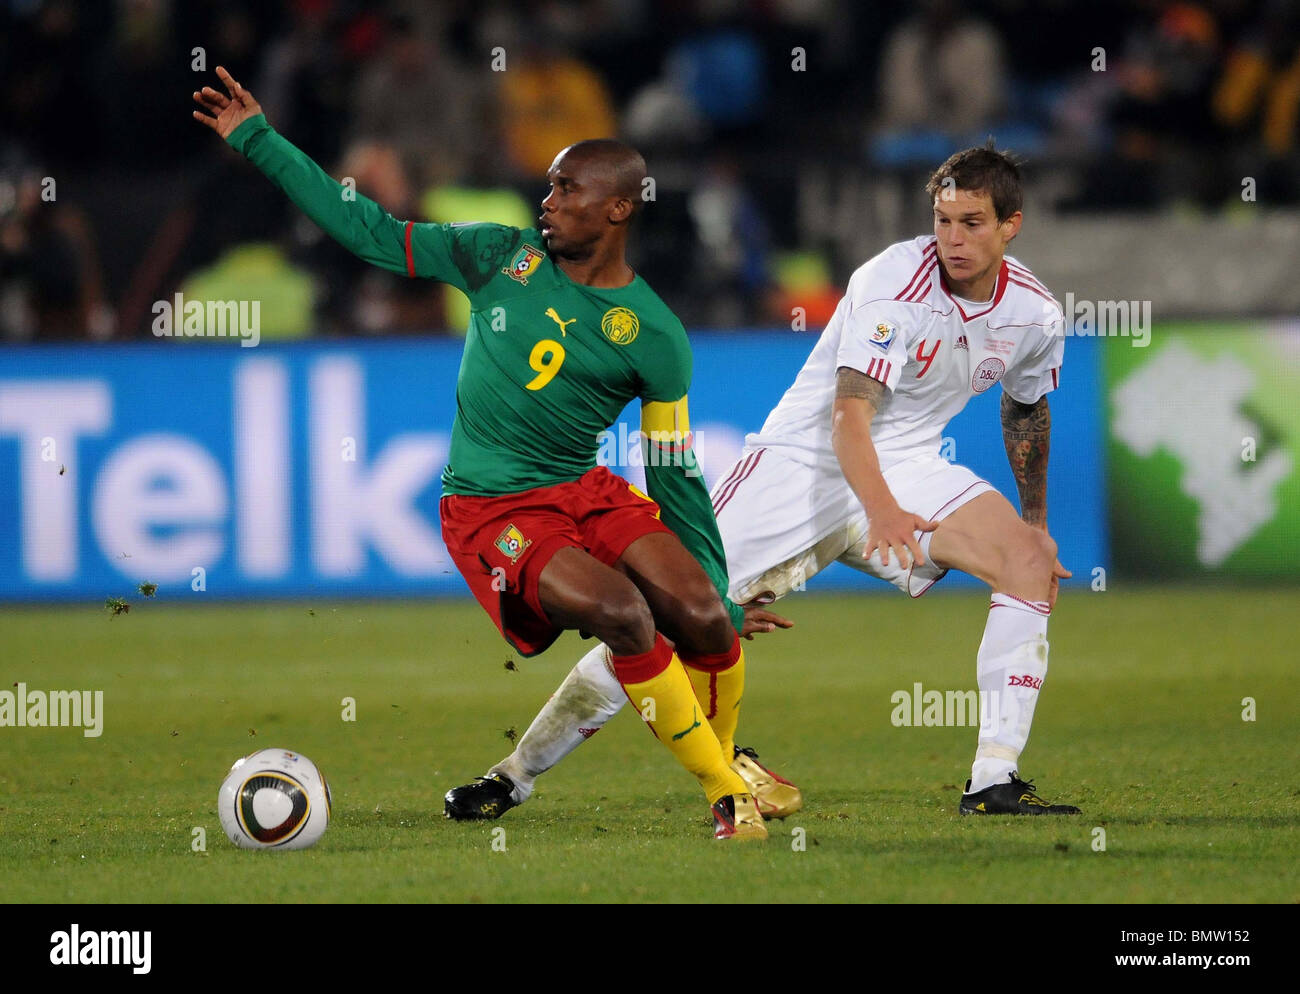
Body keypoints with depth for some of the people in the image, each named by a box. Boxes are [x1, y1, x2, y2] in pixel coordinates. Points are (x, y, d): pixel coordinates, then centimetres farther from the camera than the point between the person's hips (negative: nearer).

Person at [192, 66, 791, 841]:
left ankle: (729, 757, 10)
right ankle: (725, 794, -15)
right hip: (488, 509, -1)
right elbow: (373, 233, 7)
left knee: (702, 620, -23)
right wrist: (257, 140, 6)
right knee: (621, 611, -29)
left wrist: (723, 599, 2)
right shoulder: (504, 256, 3)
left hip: (583, 488, 1)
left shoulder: (654, 336, -1)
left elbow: (676, 476, 3)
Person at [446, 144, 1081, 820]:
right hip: (804, 457, -5)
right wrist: (881, 510, -47)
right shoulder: (895, 282, -22)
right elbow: (848, 415, -31)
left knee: (1029, 561, -20)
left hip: (905, 467, 5)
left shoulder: (1036, 314, -4)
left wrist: (1037, 522, 24)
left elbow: (1027, 411, 19)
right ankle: (516, 775, 2)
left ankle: (993, 785, -20)